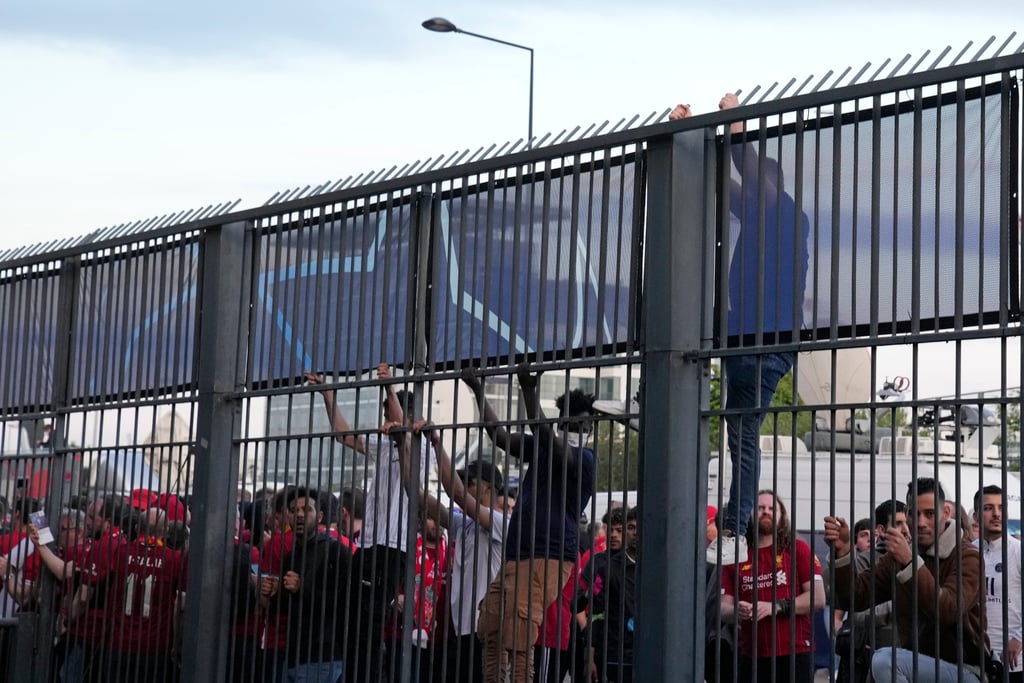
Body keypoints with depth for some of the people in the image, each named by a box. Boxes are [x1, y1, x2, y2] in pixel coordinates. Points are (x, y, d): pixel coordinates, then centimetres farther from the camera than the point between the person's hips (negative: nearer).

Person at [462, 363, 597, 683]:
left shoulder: (585, 458, -4)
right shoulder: (541, 448, 19)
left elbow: (545, 437, -20)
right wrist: (478, 391, 8)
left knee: (518, 641, -15)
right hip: (515, 554, 8)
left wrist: (529, 392, -28)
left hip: (549, 557, -8)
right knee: (490, 633, 2)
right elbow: (500, 436, 14)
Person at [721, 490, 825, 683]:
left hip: (794, 655, -2)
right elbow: (723, 606, 8)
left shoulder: (798, 549, 5)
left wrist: (777, 607, -16)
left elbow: (818, 598, -3)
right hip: (751, 658, 2)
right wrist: (737, 610, -16)